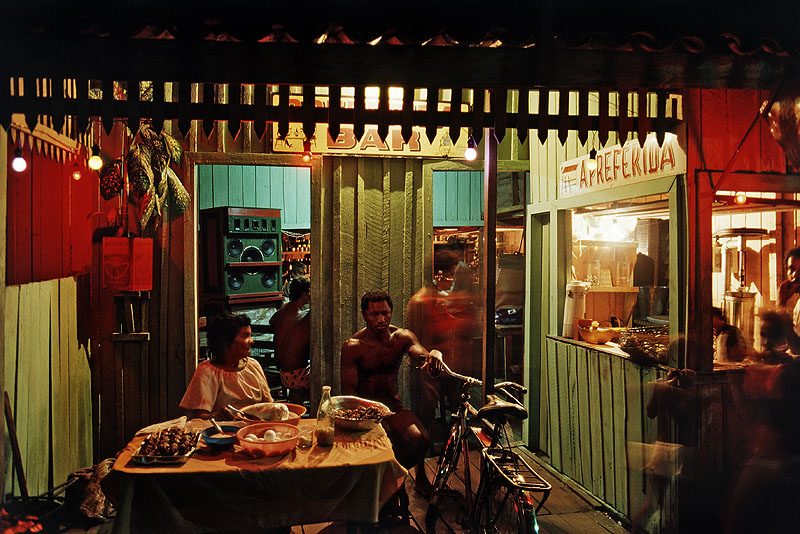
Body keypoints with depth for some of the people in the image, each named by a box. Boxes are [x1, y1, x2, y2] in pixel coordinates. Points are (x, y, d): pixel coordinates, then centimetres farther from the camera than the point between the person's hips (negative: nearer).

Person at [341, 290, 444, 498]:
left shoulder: (402, 337, 1)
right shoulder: (352, 346, -8)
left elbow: (419, 353, -19)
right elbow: (348, 391, -10)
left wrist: (434, 354, -44)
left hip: (392, 403, 3)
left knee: (421, 438, -23)